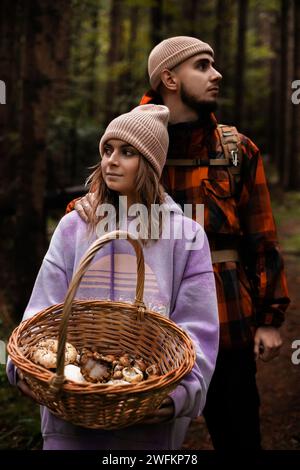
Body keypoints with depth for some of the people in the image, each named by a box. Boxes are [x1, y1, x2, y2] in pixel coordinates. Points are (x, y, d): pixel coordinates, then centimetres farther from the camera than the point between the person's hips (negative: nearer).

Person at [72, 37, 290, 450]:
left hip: (228, 318, -1)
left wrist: (271, 317, -3)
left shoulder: (239, 151, 1)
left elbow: (262, 238, 1)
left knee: (236, 430, 10)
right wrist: (84, 205, -17)